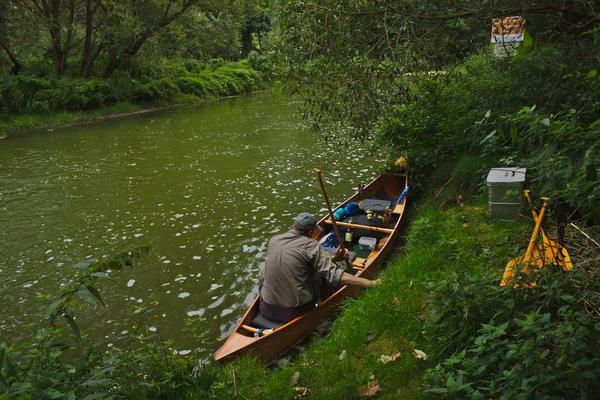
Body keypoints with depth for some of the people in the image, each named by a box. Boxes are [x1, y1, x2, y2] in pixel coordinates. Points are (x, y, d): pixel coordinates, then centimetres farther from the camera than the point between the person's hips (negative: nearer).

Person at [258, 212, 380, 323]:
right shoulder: (311, 246, -13)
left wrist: (332, 259, 12)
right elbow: (336, 275, -19)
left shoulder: (273, 240, 2)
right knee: (325, 273, 14)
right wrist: (372, 283, -17)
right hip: (298, 312, -4)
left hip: (267, 311, 4)